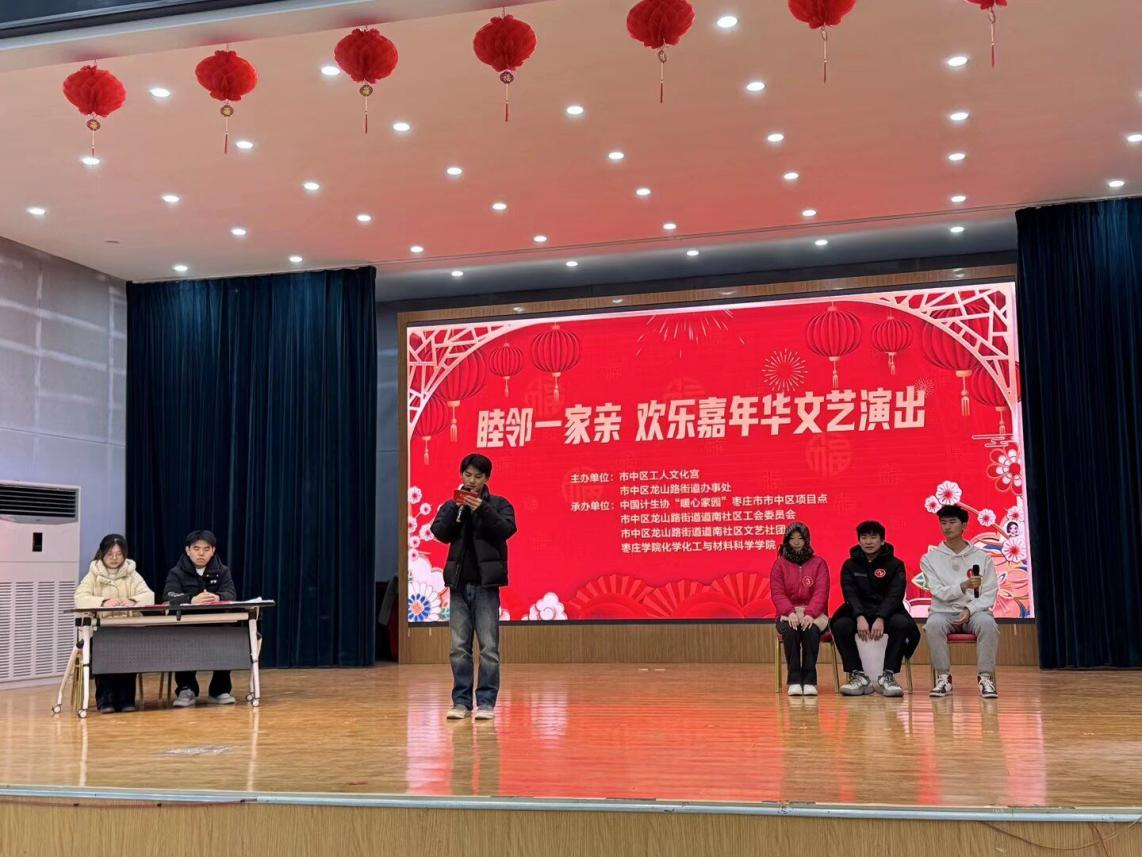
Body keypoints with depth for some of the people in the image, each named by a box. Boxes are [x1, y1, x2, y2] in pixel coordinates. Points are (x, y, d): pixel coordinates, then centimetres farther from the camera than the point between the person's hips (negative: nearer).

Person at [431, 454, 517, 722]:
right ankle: (461, 700, 11)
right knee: (459, 647, 4)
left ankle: (486, 701, 2)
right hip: (459, 583, 2)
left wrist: (482, 509, -20)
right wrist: (456, 508, -13)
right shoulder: (451, 506, 11)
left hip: (485, 583, -2)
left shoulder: (498, 504, 5)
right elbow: (440, 533, -2)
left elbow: (507, 529, -11)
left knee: (489, 647, -3)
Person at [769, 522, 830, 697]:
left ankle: (809, 680, -28)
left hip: (814, 614, 0)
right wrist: (791, 613, -22)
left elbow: (821, 592, -5)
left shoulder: (818, 563, 7)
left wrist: (810, 614, -22)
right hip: (788, 614, 1)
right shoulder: (779, 564, 9)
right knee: (790, 630, -35)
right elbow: (777, 593, -2)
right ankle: (794, 680, -29)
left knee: (811, 630, -36)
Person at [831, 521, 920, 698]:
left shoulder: (895, 565, 4)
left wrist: (880, 619, -28)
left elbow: (894, 595, -10)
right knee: (840, 625, -29)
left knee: (902, 623, -34)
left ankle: (888, 675, -27)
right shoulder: (850, 565, 8)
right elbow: (850, 594, -6)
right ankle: (858, 676, -21)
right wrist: (860, 617, -27)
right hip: (859, 612, 1)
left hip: (887, 612, -1)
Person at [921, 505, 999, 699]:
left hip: (974, 611, 0)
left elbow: (989, 595, 2)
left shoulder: (982, 557, 6)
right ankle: (943, 678, -22)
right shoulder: (930, 558, 5)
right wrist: (964, 585, -23)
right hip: (944, 612, 0)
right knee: (933, 624, -35)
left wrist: (970, 609, -17)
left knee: (987, 622, -35)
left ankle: (986, 678, -25)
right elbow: (938, 592, -5)